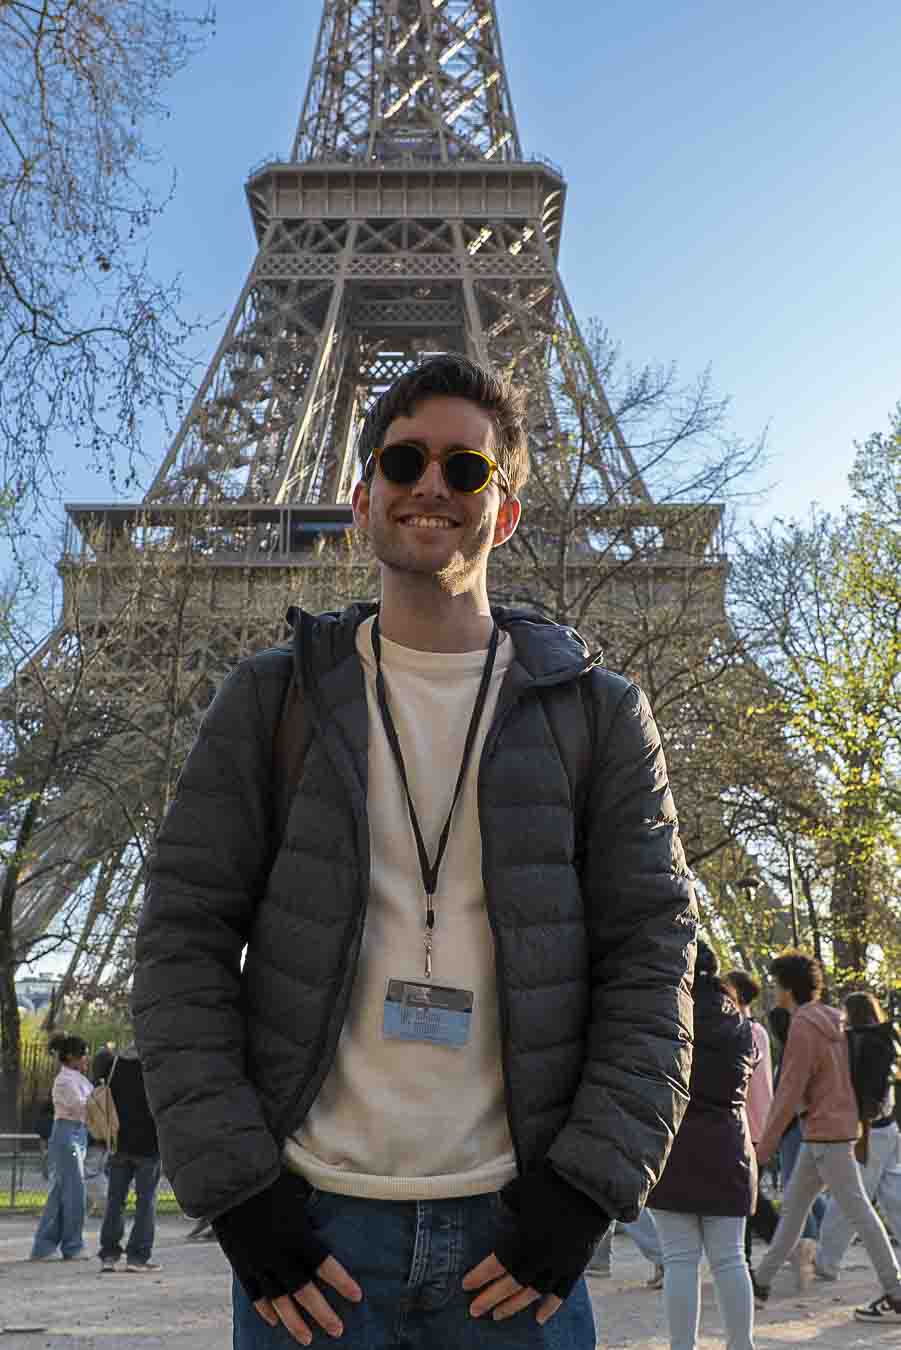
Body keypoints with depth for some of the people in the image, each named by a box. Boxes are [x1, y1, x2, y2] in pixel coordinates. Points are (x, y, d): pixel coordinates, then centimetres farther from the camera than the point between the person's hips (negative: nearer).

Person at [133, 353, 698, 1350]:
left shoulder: (597, 716, 4)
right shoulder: (271, 701, 4)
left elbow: (650, 958, 1)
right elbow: (185, 938, 0)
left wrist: (585, 1191, -8)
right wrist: (235, 1192, -8)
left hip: (515, 1228, 1)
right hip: (309, 1227, 0)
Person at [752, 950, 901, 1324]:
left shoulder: (802, 1027, -17)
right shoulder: (832, 1021, 11)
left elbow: (790, 1091, -18)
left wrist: (766, 1144, -11)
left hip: (825, 1132, -10)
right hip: (839, 1125, 10)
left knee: (856, 1209, -5)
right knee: (793, 1205, 15)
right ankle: (761, 1282, 22)